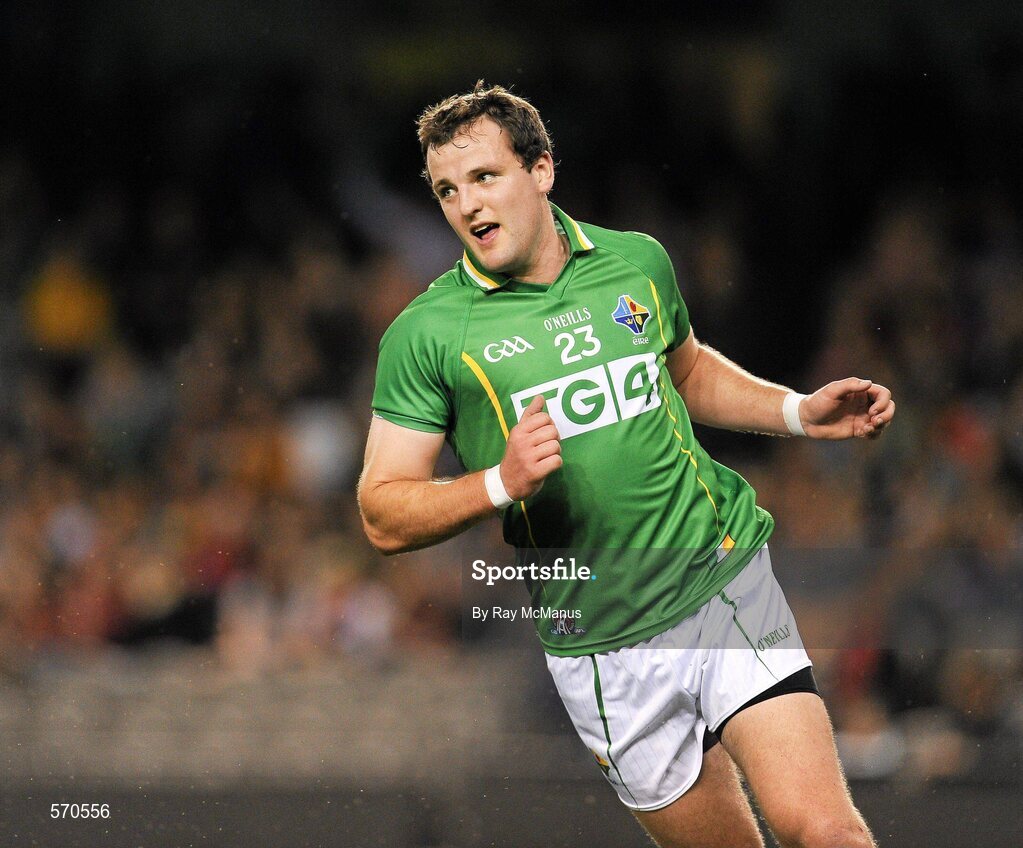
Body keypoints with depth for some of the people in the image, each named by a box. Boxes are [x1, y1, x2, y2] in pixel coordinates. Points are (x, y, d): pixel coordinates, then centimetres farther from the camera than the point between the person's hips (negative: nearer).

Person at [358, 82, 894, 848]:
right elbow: (384, 518, -4)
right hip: (603, 649, -1)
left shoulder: (637, 261, 6)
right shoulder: (428, 333, -4)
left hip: (726, 583, 1)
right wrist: (502, 483, -19)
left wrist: (799, 412, 13)